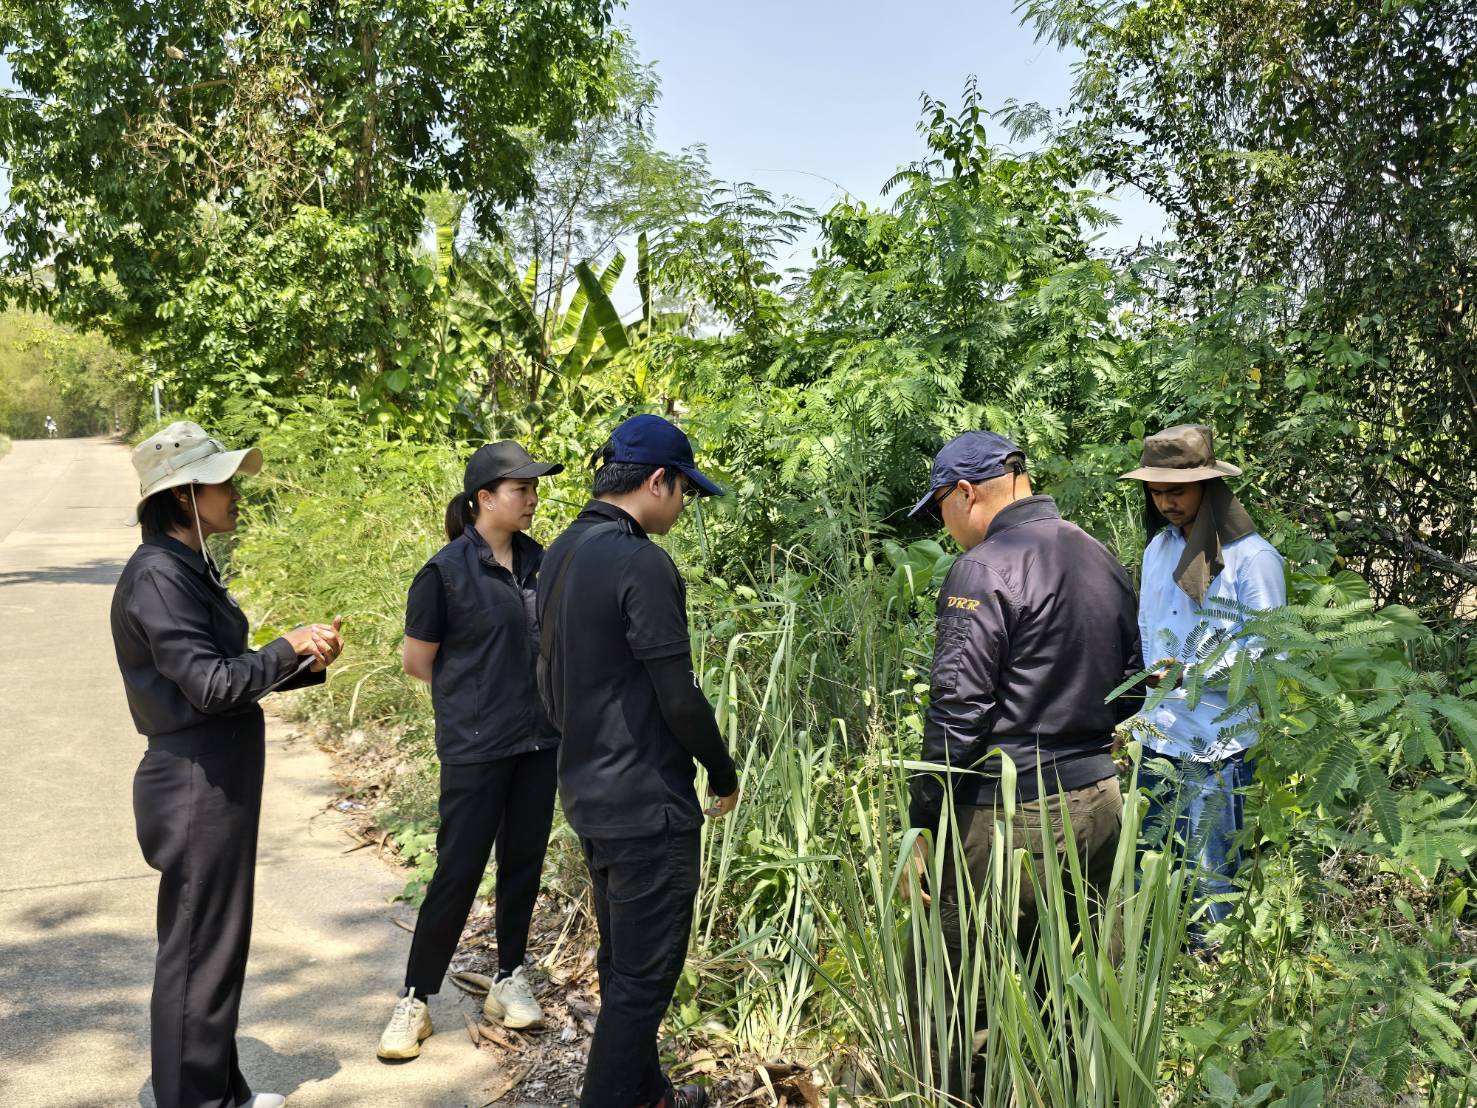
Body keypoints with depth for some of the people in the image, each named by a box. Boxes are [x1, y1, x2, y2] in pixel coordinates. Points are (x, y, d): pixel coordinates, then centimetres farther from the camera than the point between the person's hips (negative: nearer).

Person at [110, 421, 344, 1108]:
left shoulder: (190, 568, 11)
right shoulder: (157, 576, -18)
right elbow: (209, 685, -22)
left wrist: (304, 665, 1)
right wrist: (287, 648, -12)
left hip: (221, 783, 10)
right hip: (197, 788, -10)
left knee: (218, 943, 18)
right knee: (198, 950, 2)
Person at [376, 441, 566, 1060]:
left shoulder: (538, 562, 4)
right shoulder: (446, 572, -12)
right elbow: (417, 661, -5)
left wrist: (524, 697, 4)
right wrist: (475, 700, 0)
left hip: (538, 740, 6)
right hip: (475, 747, -5)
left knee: (524, 862, 14)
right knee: (459, 870, 0)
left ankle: (509, 981, 30)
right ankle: (415, 1000, 14)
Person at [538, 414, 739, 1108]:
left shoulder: (561, 554, 8)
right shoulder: (642, 564, -21)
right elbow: (678, 695, -20)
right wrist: (723, 773, -5)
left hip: (587, 794, 10)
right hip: (647, 807, -10)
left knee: (622, 962, 22)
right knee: (641, 980, 2)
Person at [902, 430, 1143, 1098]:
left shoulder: (984, 570, -13)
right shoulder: (1101, 559, 10)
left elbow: (958, 713, -17)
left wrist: (922, 829, -11)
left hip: (1013, 817, -8)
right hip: (1100, 804, 8)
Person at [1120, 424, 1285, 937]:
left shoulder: (1253, 558, -9)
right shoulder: (1158, 549, 12)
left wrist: (1193, 672, -22)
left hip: (1219, 749, -6)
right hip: (1157, 741, 6)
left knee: (1209, 882, 2)